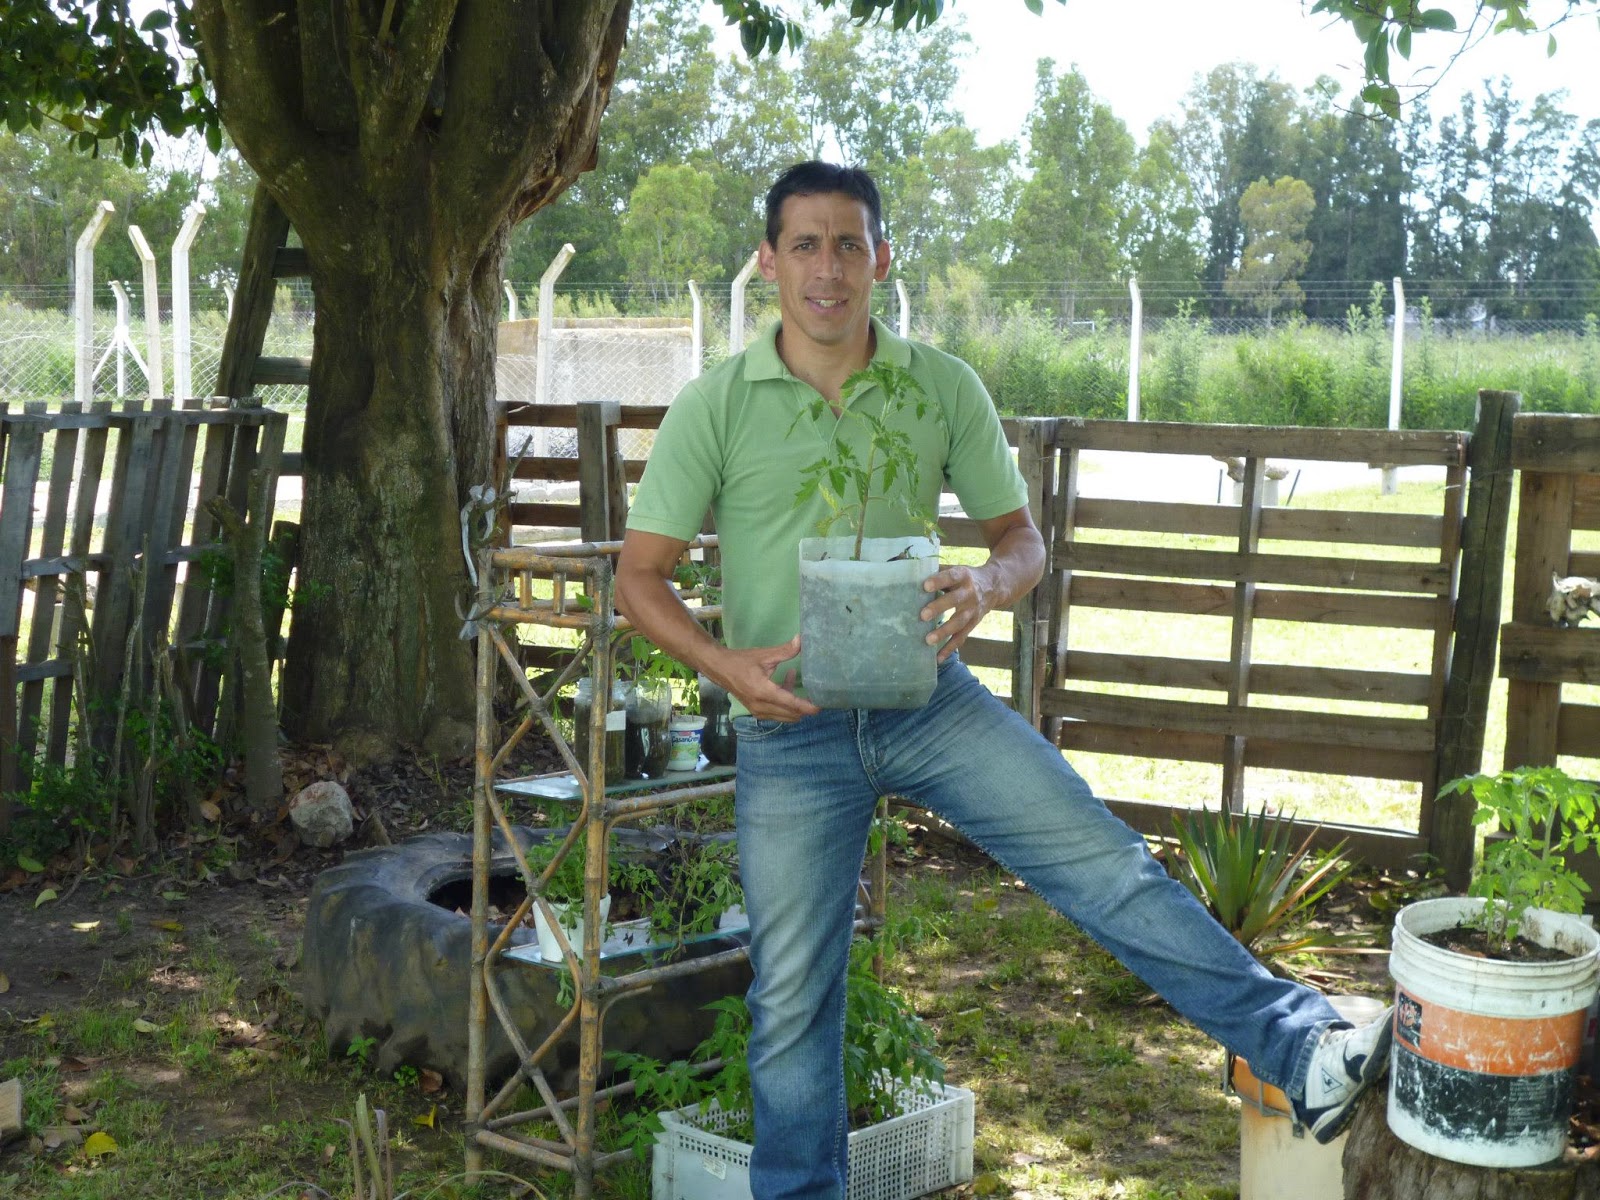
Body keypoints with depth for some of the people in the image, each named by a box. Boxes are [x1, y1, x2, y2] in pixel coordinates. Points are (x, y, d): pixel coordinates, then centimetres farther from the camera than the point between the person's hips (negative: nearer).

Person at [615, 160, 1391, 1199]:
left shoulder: (945, 388, 0)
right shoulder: (715, 407, -5)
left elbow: (1022, 535, 7)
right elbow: (641, 574, -2)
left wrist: (988, 586, -17)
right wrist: (726, 663, -20)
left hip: (927, 696, 1)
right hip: (791, 726, 0)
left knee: (1102, 859, -14)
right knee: (793, 990, 7)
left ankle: (1304, 1051, -13)